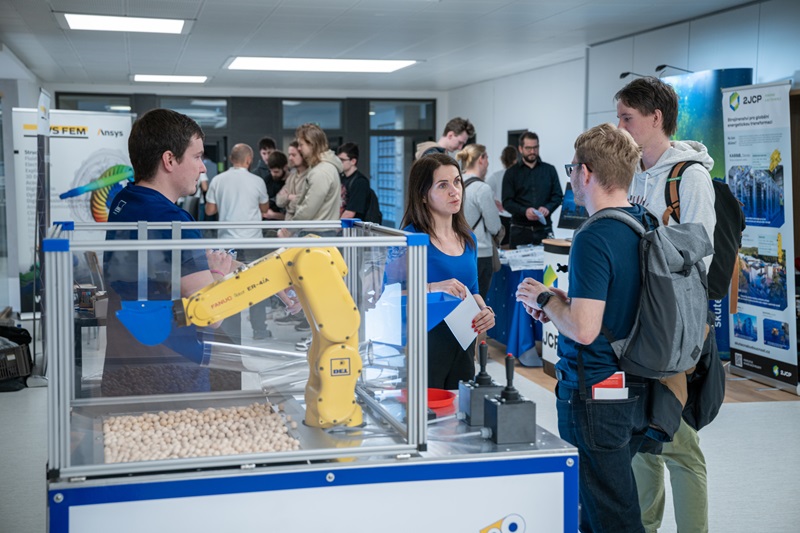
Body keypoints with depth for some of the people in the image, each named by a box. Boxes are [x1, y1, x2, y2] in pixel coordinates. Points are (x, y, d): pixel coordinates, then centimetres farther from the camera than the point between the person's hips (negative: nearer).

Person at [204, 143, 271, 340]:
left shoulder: (218, 181, -1)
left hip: (226, 240, 3)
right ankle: (259, 329, 8)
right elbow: (264, 209, 7)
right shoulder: (256, 181, -6)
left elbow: (209, 210, 4)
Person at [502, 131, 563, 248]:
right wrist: (524, 211, -17)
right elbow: (507, 202, 1)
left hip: (544, 229, 1)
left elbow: (558, 196, 9)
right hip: (520, 230, -1)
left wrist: (548, 208, -12)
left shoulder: (549, 170, 13)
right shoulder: (512, 173, 8)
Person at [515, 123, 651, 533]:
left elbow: (583, 329, -26)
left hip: (596, 393, -9)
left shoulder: (593, 239, -20)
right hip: (639, 390, 9)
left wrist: (545, 299, -8)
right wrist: (563, 303, 12)